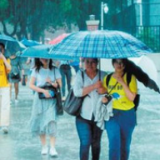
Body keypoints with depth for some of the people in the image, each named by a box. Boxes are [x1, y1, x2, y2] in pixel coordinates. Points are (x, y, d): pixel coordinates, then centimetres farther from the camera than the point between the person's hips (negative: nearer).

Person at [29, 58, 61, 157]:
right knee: (40, 122, 4)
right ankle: (44, 146, 18)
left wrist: (51, 83, -17)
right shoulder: (36, 70, 2)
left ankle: (52, 148, -14)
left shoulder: (55, 70, 2)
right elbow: (31, 85, -2)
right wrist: (43, 90, -14)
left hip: (51, 100, -1)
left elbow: (60, 85, 3)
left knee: (51, 122, -14)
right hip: (39, 99, 1)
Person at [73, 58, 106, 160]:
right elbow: (77, 92, -13)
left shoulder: (103, 75, 3)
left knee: (96, 143, 12)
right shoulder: (80, 75, -1)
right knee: (85, 143, -9)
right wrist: (94, 86, -20)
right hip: (83, 115, -2)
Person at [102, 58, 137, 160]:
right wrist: (104, 98, -5)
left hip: (127, 115, -1)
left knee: (125, 145, 10)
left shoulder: (130, 77, -5)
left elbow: (132, 97, -13)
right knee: (114, 144, -11)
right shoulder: (107, 78, 4)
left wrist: (122, 82, -19)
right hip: (112, 114, 1)